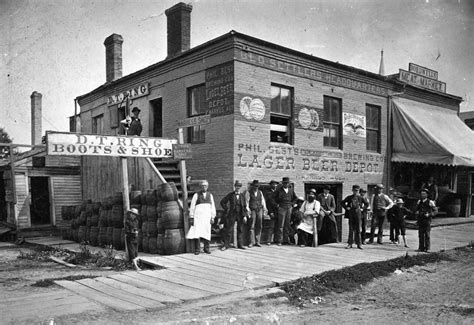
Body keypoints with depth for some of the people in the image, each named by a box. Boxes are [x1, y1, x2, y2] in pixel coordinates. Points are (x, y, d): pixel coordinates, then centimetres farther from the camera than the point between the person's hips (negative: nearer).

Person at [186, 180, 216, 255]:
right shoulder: (196, 195, 3)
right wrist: (191, 218, -5)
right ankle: (197, 249, -4)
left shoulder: (210, 195, 11)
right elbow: (192, 207, 1)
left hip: (207, 215, 3)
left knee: (207, 232, 3)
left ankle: (206, 248, 14)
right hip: (198, 215, -2)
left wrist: (212, 218, 0)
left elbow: (213, 207, 10)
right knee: (197, 232, -9)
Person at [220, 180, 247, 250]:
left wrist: (245, 215, 0)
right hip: (232, 214, -2)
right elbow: (222, 202, 5)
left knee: (240, 230, 8)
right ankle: (226, 245, 3)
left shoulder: (242, 196, 9)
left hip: (240, 215, 3)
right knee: (229, 230, -2)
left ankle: (240, 244, 17)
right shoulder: (230, 195, 1)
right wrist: (226, 209, -2)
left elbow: (244, 206, 8)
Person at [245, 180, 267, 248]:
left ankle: (257, 242, 8)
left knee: (259, 226, 2)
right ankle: (252, 242, -3)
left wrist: (265, 209, 3)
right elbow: (247, 202, -5)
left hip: (259, 210, 4)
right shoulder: (248, 192, 0)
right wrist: (248, 210, -15)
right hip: (252, 210, -4)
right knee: (252, 226, -7)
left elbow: (262, 201, 12)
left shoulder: (260, 192, 13)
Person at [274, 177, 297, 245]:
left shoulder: (291, 190, 10)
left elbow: (295, 198, 24)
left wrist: (291, 204, 13)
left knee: (287, 225, 7)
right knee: (280, 225, -7)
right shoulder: (279, 190, -2)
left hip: (289, 208, 4)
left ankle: (286, 239, 14)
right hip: (282, 208, -4)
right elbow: (275, 199, 3)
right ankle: (279, 240, -5)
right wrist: (278, 204, -7)